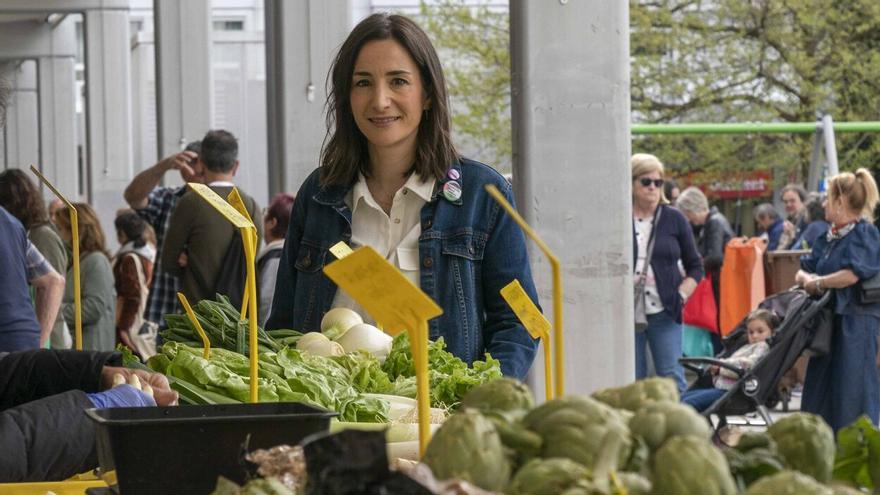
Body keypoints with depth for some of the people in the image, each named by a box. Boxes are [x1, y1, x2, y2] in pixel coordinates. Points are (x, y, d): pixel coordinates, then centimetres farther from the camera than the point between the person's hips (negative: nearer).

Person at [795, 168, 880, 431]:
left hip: (856, 323, -9)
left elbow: (852, 274, -22)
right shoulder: (828, 238, 17)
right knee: (820, 389, 8)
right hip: (829, 320, 9)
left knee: (852, 392, -7)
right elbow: (803, 271, 21)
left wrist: (818, 283, -9)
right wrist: (807, 278, -3)